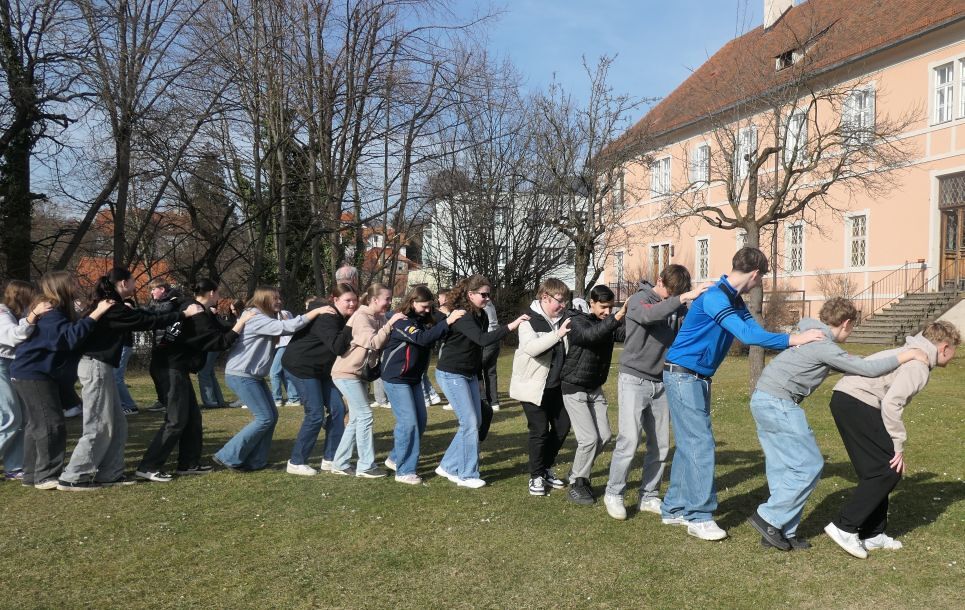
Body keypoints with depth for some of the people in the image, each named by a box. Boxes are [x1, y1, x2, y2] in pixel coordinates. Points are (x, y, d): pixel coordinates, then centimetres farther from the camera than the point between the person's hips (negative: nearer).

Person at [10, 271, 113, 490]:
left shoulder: (59, 311, 11)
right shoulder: (50, 314, -21)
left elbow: (73, 331, 9)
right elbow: (70, 337, -35)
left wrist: (99, 312, -1)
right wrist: (96, 313, -37)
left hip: (38, 374, 11)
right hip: (32, 374, -11)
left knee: (37, 425, 15)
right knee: (52, 425, -9)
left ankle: (33, 475, 23)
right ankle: (47, 476, -3)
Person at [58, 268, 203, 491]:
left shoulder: (110, 306, 13)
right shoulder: (114, 309, -16)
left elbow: (142, 317, 15)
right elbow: (148, 321, -15)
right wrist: (185, 314, -9)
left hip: (100, 367, 10)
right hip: (96, 367, -10)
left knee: (117, 425, 11)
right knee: (98, 427, -6)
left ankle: (109, 473, 16)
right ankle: (71, 478, 0)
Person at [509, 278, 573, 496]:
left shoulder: (562, 318, 3)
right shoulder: (530, 320, -14)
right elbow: (531, 347, -31)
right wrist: (557, 334, -38)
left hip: (555, 385, 6)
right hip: (533, 385, -6)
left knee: (562, 427, 11)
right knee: (540, 431, -2)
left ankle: (546, 469, 30)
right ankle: (536, 477, 15)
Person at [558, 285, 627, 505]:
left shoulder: (608, 323, 1)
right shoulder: (577, 321, -14)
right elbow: (590, 334, -36)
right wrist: (617, 317, -44)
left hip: (595, 389, 6)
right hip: (574, 389, -6)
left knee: (604, 436, 5)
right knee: (589, 438, -11)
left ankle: (578, 472, 27)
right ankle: (576, 485, 6)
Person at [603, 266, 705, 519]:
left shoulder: (676, 306, 9)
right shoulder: (638, 300, -7)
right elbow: (649, 315, -30)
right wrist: (684, 297, -36)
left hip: (661, 383, 5)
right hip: (634, 380, -5)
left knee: (660, 445, 6)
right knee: (629, 440, -10)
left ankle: (649, 496, 19)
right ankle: (613, 494, 6)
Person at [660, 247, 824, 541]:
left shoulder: (735, 301, 12)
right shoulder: (714, 297, -19)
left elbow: (756, 332, 6)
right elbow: (747, 335, -25)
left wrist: (797, 341, -2)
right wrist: (793, 339, -22)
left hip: (698, 378, 10)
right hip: (683, 375, -10)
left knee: (689, 444, 11)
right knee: (700, 443, -9)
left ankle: (674, 509, 19)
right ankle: (699, 517, -1)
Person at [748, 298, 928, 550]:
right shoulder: (823, 345, -13)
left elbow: (840, 365, 30)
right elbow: (868, 369, -13)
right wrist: (907, 355, -3)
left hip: (762, 400, 10)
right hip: (778, 404, -10)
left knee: (781, 468, 11)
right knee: (809, 466, -2)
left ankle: (780, 532, 14)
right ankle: (768, 518, 0)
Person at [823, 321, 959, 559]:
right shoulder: (919, 364, -8)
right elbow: (891, 403, -18)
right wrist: (898, 446, -10)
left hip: (845, 399, 10)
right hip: (857, 403, -10)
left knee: (877, 470, 15)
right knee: (889, 470, -4)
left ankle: (872, 534, 21)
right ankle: (844, 527, -4)